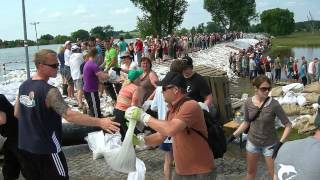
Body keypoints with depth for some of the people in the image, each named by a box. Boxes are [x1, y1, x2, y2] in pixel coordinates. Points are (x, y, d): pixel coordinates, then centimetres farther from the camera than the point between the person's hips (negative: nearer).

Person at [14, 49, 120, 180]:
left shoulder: (23, 86, 2)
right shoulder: (49, 91, -23)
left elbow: (17, 114, 13)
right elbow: (69, 115, -34)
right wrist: (100, 122, -37)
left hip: (24, 147, 8)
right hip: (45, 149, -8)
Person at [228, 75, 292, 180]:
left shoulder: (274, 104, -21)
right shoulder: (248, 103, -10)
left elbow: (288, 125, -16)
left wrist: (281, 143, -27)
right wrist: (233, 136, 3)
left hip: (269, 144, -3)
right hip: (252, 142, 4)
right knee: (251, 171, 21)